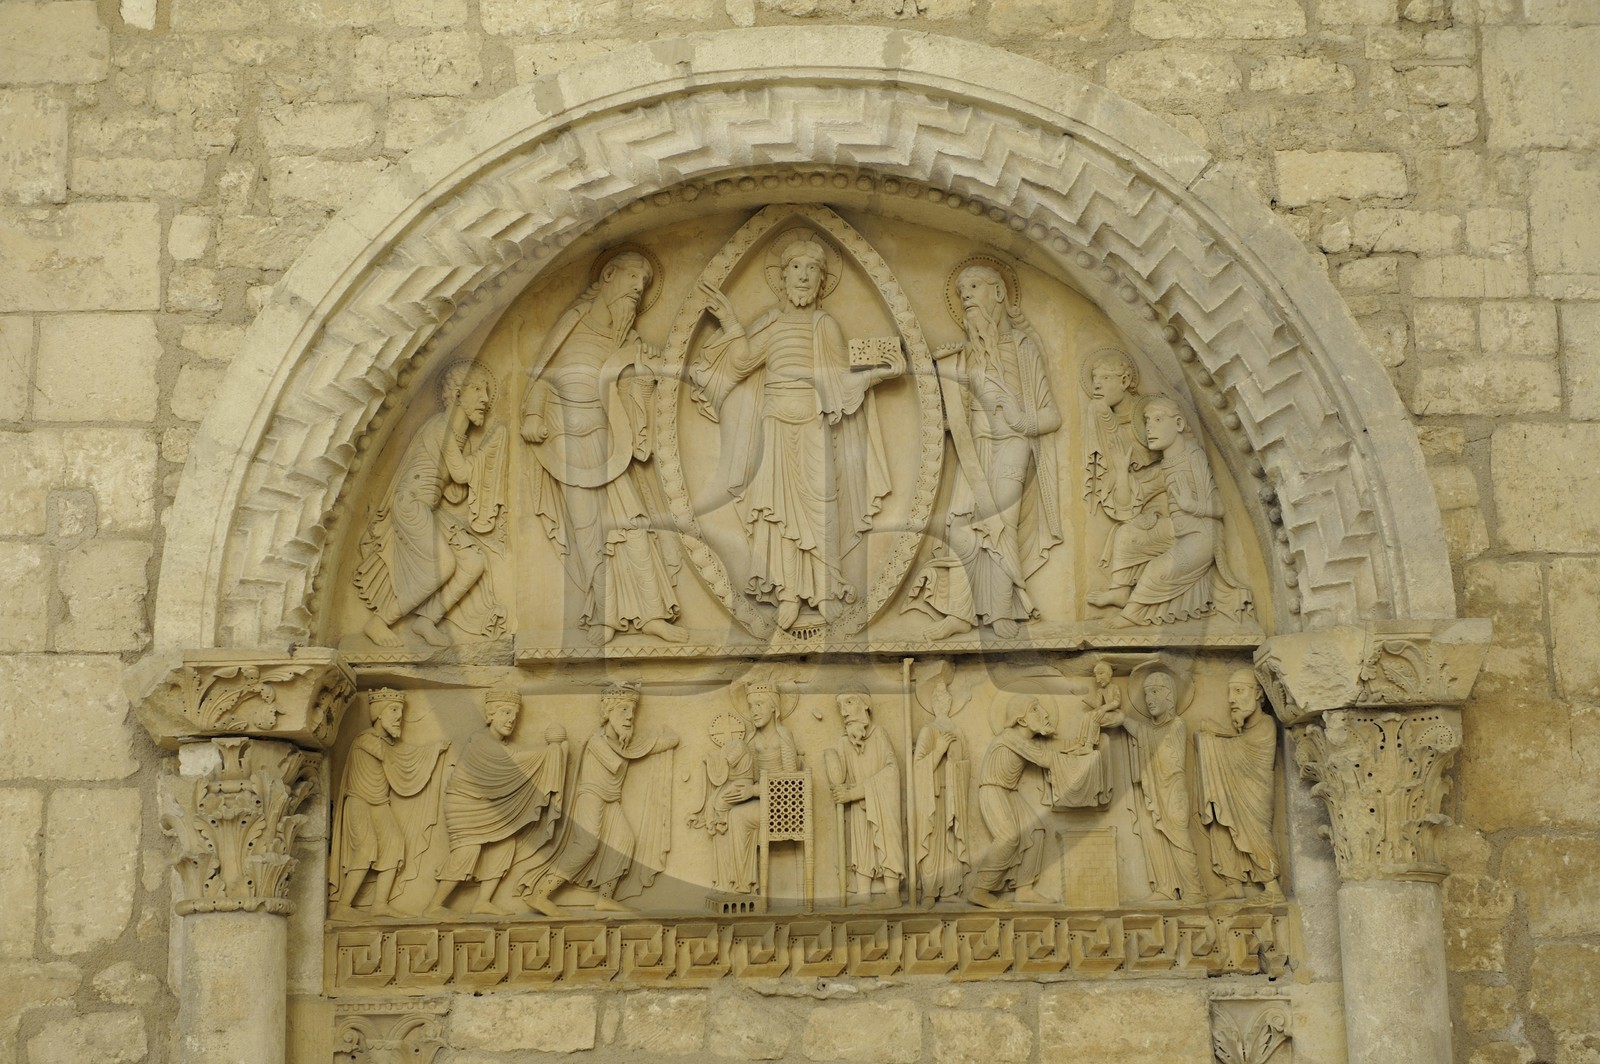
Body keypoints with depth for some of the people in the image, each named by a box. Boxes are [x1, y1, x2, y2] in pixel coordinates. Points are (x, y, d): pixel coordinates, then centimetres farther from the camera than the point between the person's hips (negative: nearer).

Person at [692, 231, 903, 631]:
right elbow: (742, 360, 2)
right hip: (776, 428, 2)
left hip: (812, 429, -2)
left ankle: (813, 588, 5)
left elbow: (840, 380, 0)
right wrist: (730, 323, 0)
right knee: (779, 507, 1)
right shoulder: (771, 322, 10)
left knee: (812, 505, -1)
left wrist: (881, 372, -9)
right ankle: (789, 590, 4)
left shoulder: (825, 324, 2)